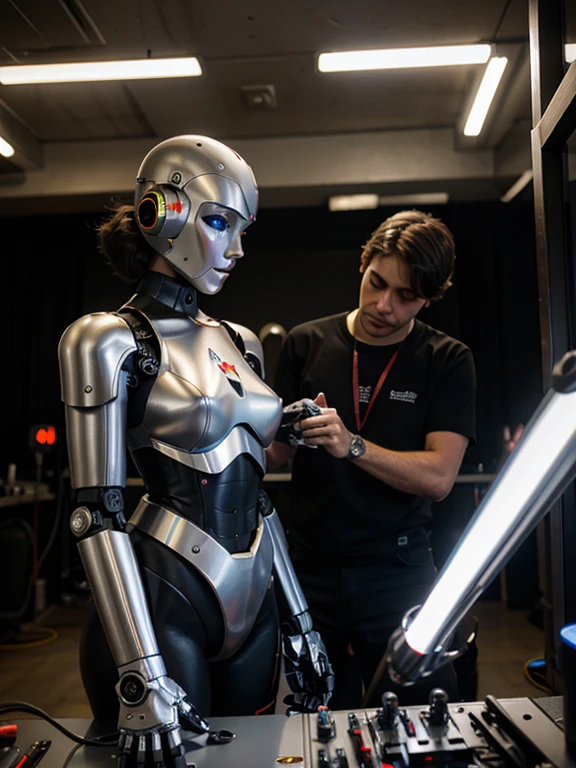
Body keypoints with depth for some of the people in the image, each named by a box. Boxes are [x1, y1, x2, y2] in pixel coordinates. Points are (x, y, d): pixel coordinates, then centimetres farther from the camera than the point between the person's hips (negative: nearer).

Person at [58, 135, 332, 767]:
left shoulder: (239, 344, 10)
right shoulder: (108, 340, -10)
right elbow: (97, 513, -15)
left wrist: (299, 622, 12)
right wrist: (141, 676, -20)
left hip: (252, 602, 7)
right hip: (162, 600, -6)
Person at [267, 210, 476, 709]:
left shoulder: (447, 362, -3)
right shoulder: (307, 344, 2)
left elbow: (438, 477, -13)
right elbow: (278, 451, 5)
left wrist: (351, 445, -25)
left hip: (398, 572, -1)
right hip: (311, 569, 2)